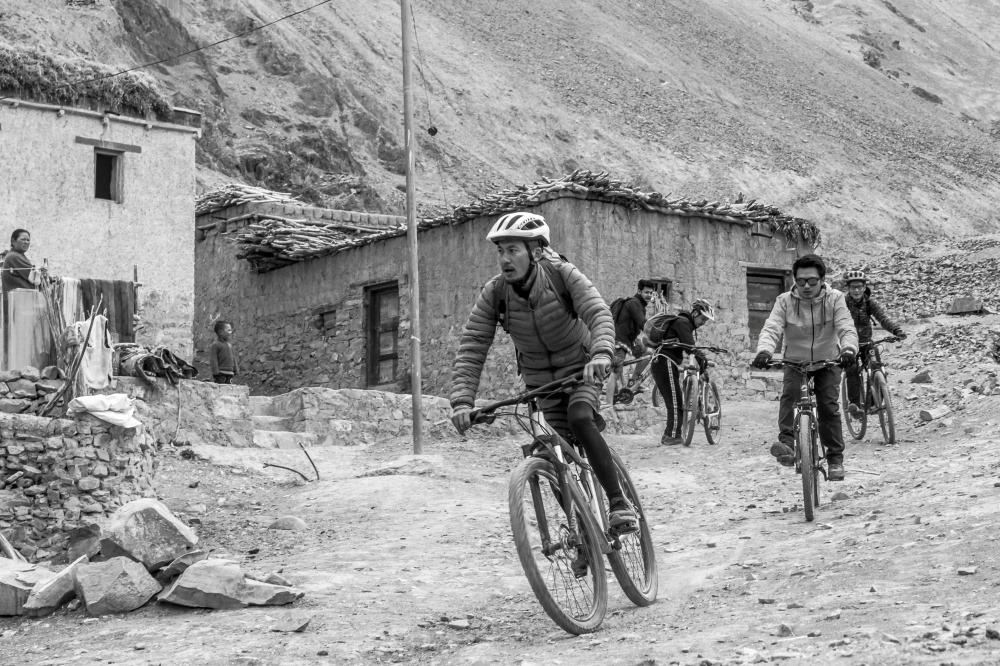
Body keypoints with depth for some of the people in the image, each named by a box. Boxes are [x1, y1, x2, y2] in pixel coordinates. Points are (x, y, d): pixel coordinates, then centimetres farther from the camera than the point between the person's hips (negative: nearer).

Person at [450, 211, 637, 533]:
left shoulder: (562, 274, -22)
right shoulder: (494, 293, -17)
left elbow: (598, 313, -34)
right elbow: (471, 348, -20)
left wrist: (601, 354, -55)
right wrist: (462, 401, -33)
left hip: (581, 368, -3)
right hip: (541, 379, 3)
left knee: (580, 419, -30)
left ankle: (619, 503, -23)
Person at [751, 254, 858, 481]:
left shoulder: (834, 299, -13)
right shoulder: (785, 301, -12)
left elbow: (847, 328, -24)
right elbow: (771, 328, -24)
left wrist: (849, 349, -47)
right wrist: (764, 351, -45)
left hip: (828, 360, 0)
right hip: (795, 360, 0)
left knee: (829, 406, -10)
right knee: (789, 393, -27)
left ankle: (835, 458, 3)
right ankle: (787, 442, -34)